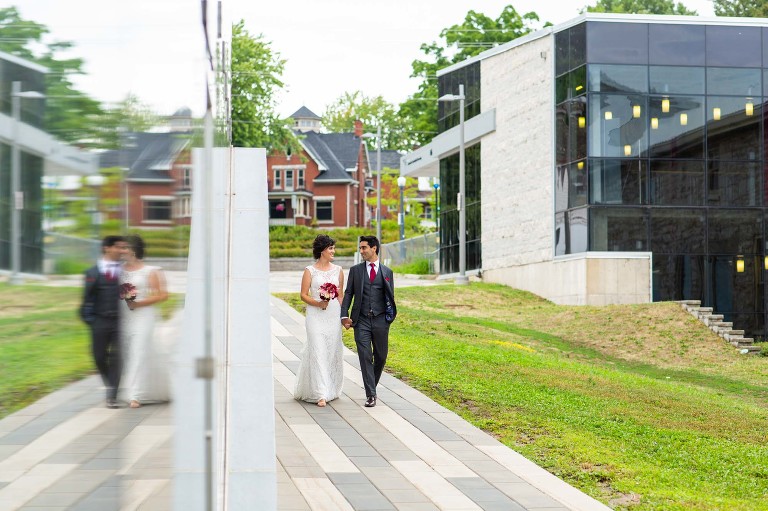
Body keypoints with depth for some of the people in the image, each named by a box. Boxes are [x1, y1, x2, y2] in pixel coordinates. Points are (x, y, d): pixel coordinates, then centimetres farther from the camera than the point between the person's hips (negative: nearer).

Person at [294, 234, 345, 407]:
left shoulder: (338, 270, 10)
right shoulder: (310, 271, 0)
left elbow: (340, 295, 13)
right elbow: (303, 295, -1)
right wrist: (318, 303, -17)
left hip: (334, 315, 3)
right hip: (315, 316, -3)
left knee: (332, 352, 6)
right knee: (318, 352, -10)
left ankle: (331, 389, 22)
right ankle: (321, 394, -12)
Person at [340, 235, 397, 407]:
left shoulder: (387, 272, 7)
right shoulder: (355, 270, 8)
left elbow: (390, 297, 9)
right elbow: (348, 293, 6)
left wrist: (391, 314, -6)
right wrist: (344, 315, -6)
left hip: (380, 321, 1)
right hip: (361, 321, -1)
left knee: (381, 357, 7)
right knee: (365, 357, -7)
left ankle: (372, 385, 30)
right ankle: (371, 394, -6)